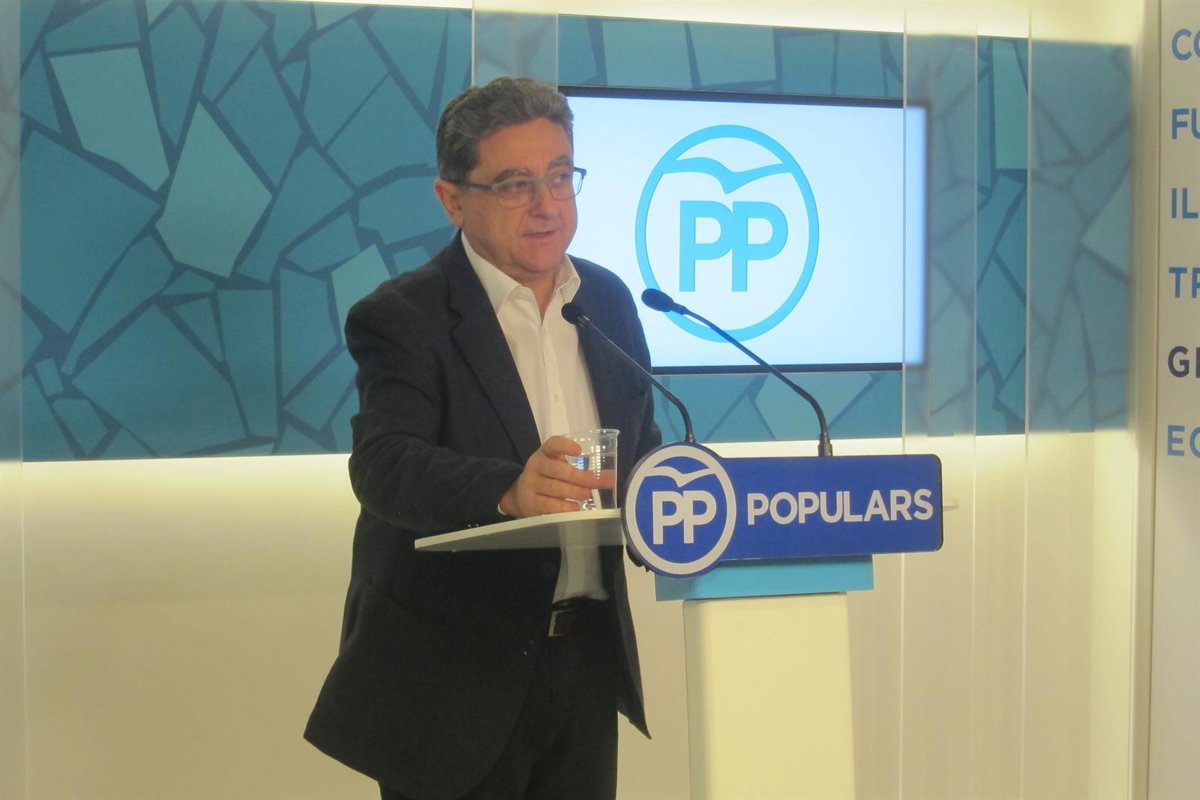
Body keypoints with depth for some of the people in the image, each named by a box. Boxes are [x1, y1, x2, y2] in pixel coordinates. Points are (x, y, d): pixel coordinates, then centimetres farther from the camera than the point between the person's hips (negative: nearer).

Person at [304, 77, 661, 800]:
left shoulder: (608, 300, 8)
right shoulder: (402, 318, -11)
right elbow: (384, 467, -25)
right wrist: (506, 490, -44)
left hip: (587, 657, 6)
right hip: (452, 677, -5)